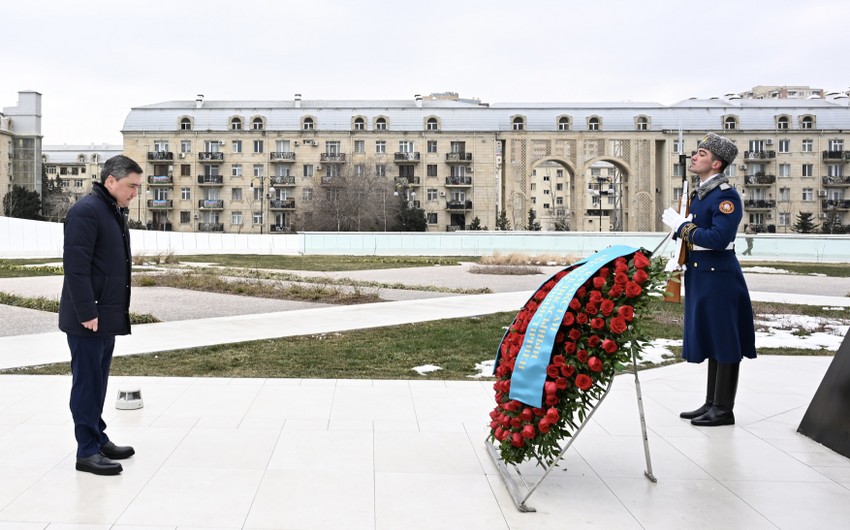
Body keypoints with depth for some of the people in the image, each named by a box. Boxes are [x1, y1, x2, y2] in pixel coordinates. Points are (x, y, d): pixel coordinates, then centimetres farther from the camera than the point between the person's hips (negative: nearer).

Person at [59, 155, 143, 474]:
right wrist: (87, 312, -22)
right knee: (87, 382, -2)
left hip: (108, 316, 9)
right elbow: (75, 266, -21)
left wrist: (121, 306, 16)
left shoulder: (115, 212, 15)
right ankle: (87, 451, 5)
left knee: (98, 381, 16)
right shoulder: (86, 211, -15)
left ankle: (98, 438, 26)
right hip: (88, 319, -9)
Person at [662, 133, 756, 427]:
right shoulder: (699, 194, 14)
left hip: (719, 277, -9)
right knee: (709, 341, 14)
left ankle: (723, 409, 6)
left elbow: (719, 238, -24)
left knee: (723, 342, -2)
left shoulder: (727, 196, -14)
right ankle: (712, 403, 23)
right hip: (700, 275, 9)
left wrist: (681, 225, -17)